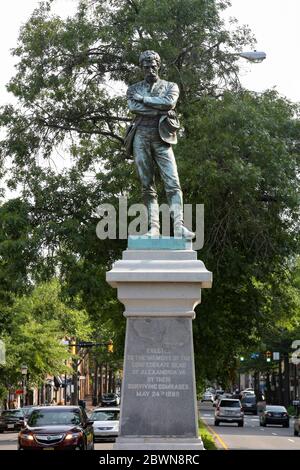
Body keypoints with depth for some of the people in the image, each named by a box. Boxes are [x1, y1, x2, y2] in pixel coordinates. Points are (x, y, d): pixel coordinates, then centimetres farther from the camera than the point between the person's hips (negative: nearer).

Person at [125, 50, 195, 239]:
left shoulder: (170, 86, 15)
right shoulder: (134, 89, 17)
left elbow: (169, 103, -7)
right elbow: (134, 107, -4)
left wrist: (143, 99, -4)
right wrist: (160, 110, -7)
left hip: (161, 138, -1)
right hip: (141, 137, 1)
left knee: (173, 183, -14)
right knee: (147, 186, -2)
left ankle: (179, 226, -23)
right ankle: (154, 228, -5)